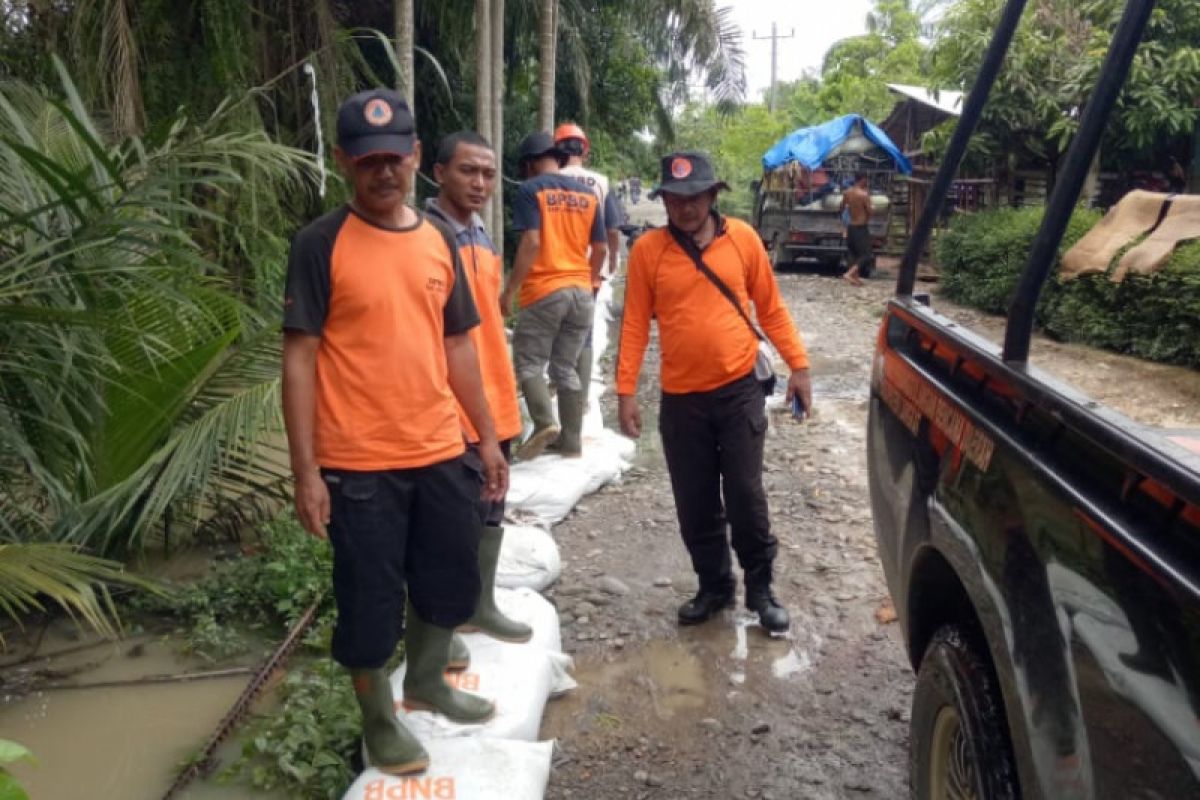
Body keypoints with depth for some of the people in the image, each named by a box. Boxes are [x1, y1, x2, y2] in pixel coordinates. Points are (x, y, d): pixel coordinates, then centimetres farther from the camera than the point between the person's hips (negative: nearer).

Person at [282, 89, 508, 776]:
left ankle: (427, 679, 45)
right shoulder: (321, 244, -8)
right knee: (371, 599, 9)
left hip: (441, 454, 5)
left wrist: (488, 437, 12)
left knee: (453, 580, 19)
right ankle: (379, 720, 32)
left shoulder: (440, 240, 7)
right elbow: (300, 358, -9)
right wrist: (306, 470, -13)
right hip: (359, 464, -5)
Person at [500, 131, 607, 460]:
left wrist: (510, 289, -11)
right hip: (581, 292, 5)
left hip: (544, 292, -5)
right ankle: (572, 443, 12)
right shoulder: (586, 193, 11)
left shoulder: (530, 190, -5)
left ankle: (544, 423, -13)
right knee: (566, 367, 11)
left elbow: (531, 243, -15)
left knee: (528, 361, 5)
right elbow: (600, 249, 10)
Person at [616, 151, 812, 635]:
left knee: (745, 496, 4)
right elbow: (635, 324, -1)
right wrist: (626, 390, -5)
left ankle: (760, 588, 22)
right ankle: (713, 586, 29)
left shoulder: (742, 238, -1)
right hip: (680, 399, 1)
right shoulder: (648, 250, -2)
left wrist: (798, 364, 1)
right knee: (696, 504, 10)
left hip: (739, 391, -1)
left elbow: (771, 308, 6)